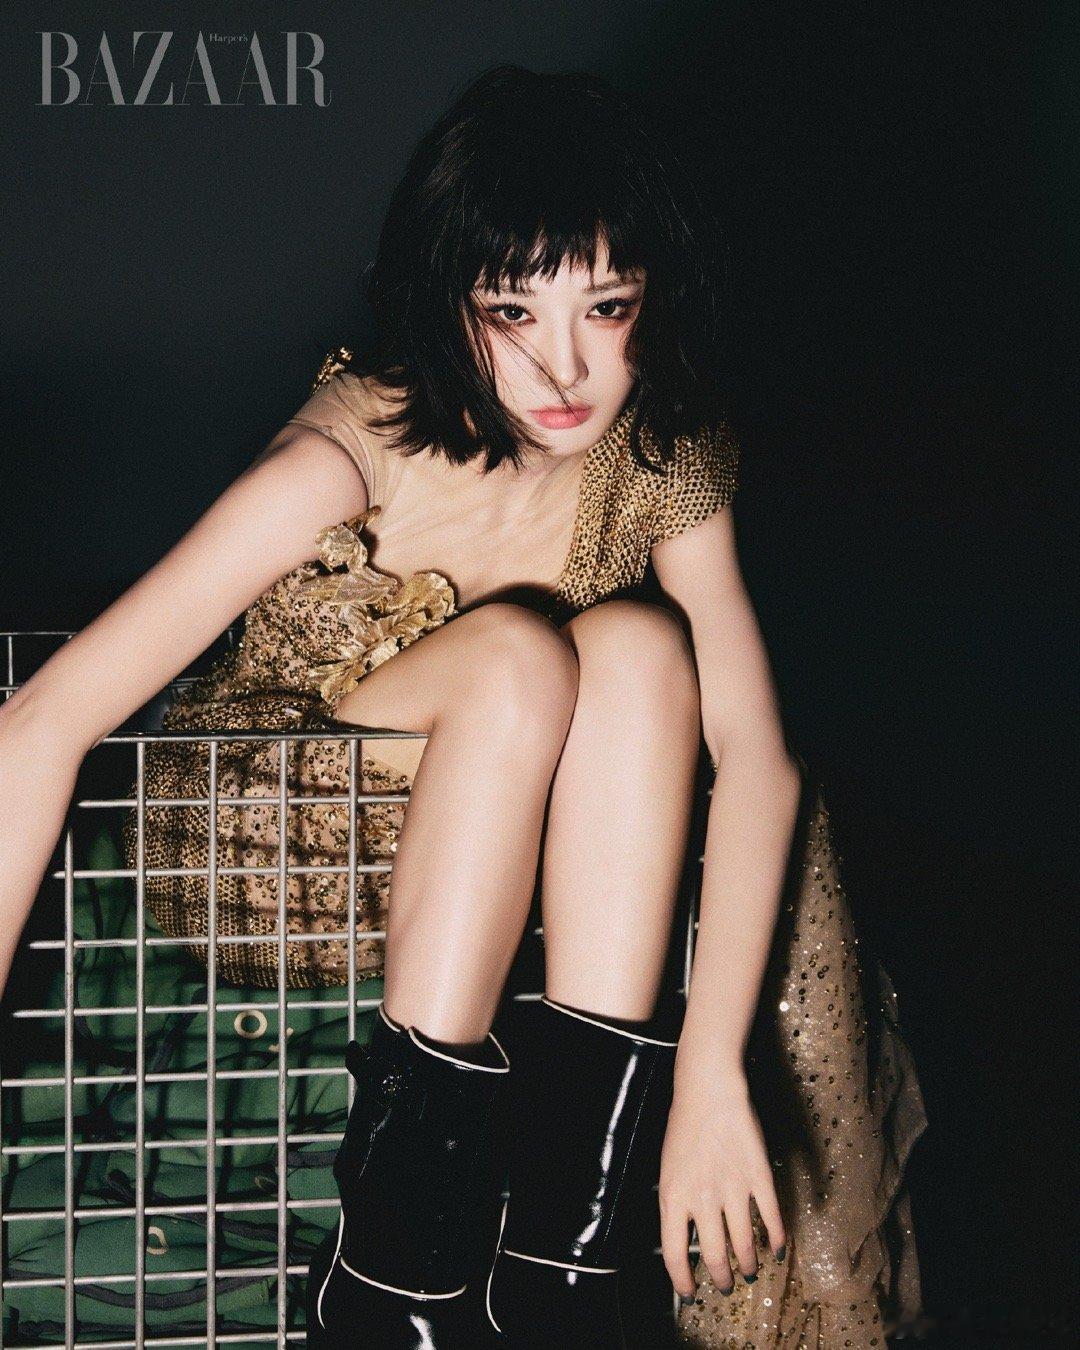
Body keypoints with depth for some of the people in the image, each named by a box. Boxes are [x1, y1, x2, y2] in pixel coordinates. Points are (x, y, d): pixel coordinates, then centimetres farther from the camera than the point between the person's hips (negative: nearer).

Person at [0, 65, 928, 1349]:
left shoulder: (662, 461, -13)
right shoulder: (361, 446, -28)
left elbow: (756, 758, -21)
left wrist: (712, 1064, -33)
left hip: (489, 870, 4)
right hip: (258, 853, -4)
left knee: (639, 646, -26)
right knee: (516, 651, -31)